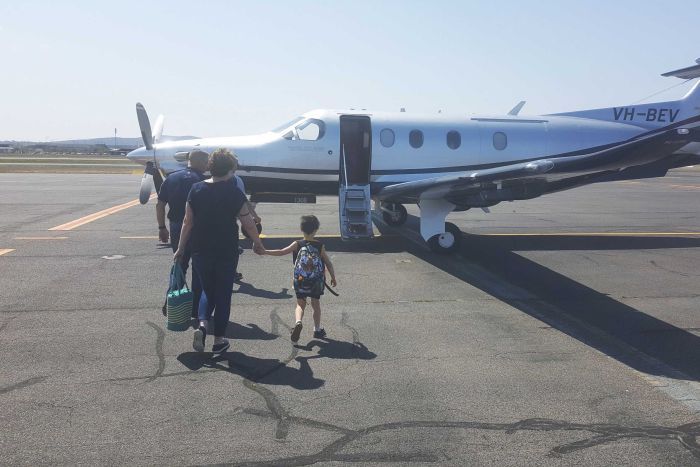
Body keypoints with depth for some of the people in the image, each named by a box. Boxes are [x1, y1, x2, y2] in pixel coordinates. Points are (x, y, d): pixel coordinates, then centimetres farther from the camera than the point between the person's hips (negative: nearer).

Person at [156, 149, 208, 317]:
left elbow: (160, 205, 7)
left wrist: (162, 227, 15)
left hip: (176, 228, 5)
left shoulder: (171, 178, 6)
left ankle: (170, 305, 21)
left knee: (179, 265, 20)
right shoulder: (202, 181, -11)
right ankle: (196, 308, 14)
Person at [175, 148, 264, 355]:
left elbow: (188, 222, 2)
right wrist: (258, 243, 11)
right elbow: (248, 223, -5)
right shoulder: (234, 193, -10)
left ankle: (202, 325, -2)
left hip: (201, 252, 3)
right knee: (223, 294, 9)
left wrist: (181, 248, 10)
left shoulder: (196, 189, -1)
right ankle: (219, 341, 15)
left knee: (208, 290, 21)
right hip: (227, 253, -3)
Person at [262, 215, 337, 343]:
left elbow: (281, 252, -13)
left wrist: (264, 251, -6)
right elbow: (329, 264, -3)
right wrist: (333, 278, 11)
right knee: (316, 304, 17)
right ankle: (317, 329, 24)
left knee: (300, 304, 13)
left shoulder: (297, 245, -8)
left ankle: (298, 322, -15)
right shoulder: (320, 246, -7)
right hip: (317, 282, 0)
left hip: (300, 281, 0)